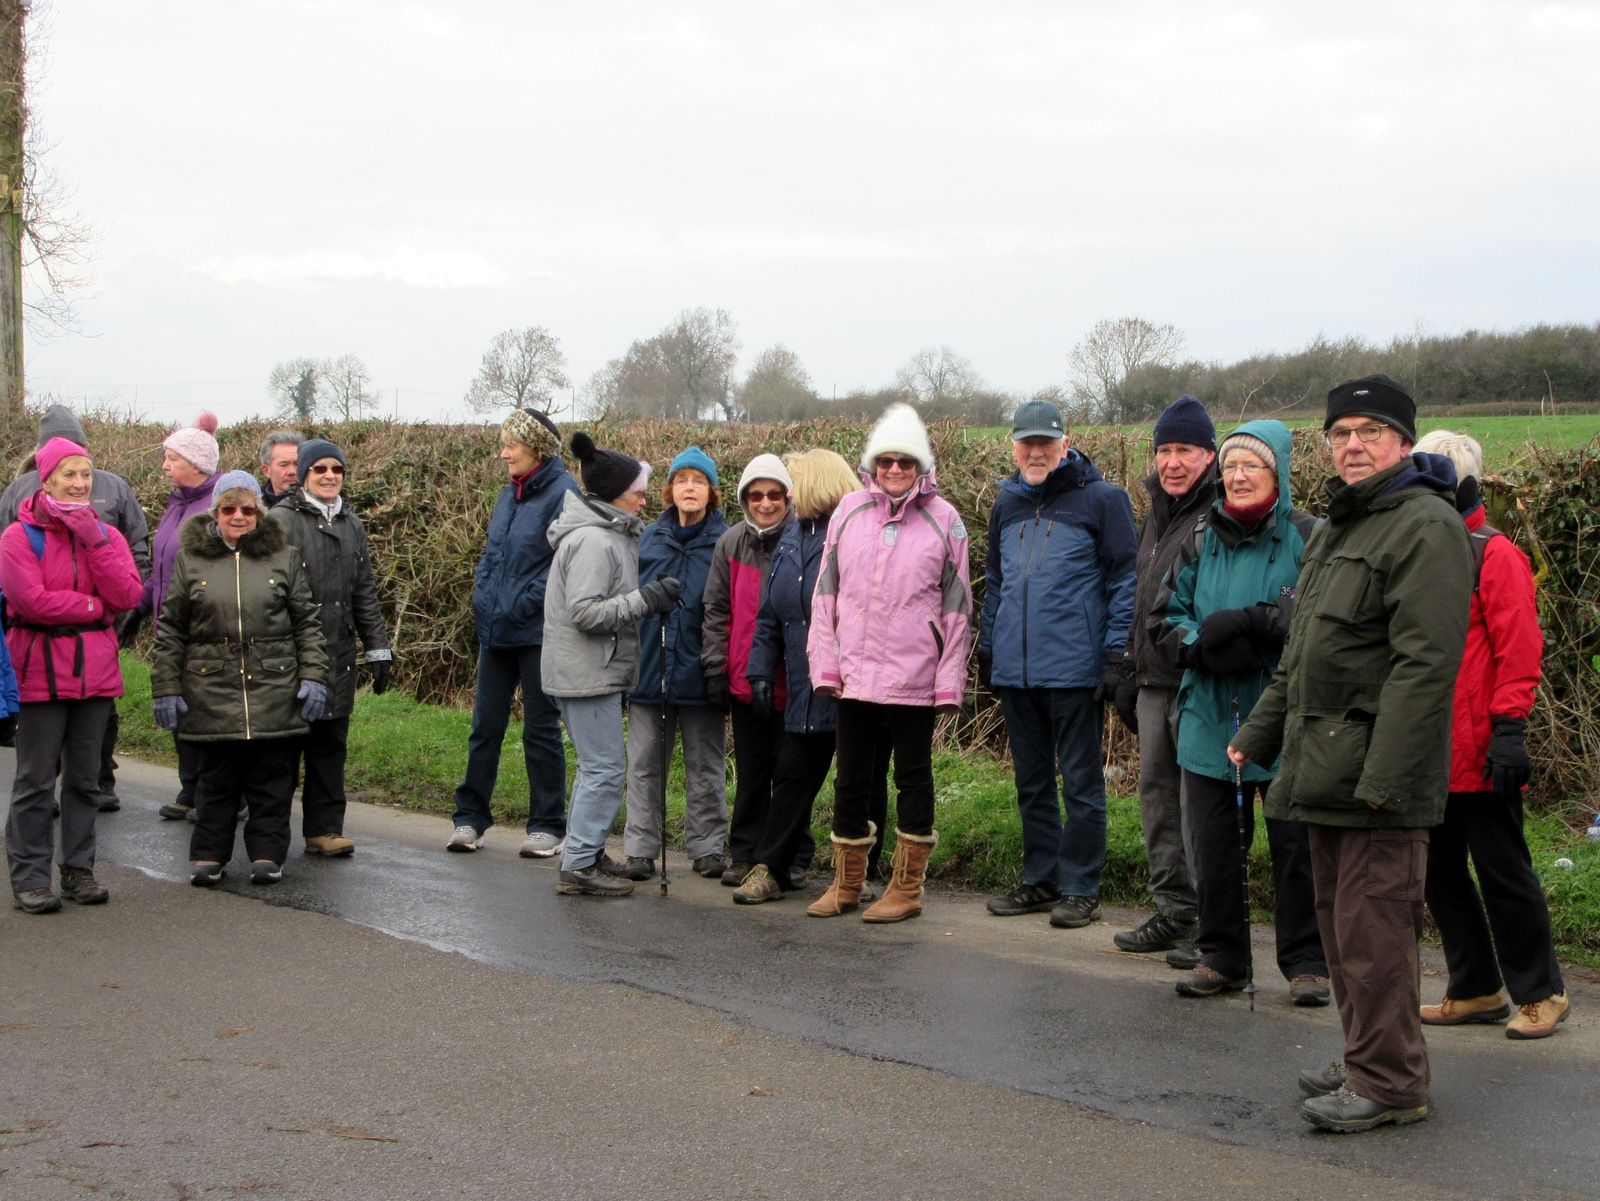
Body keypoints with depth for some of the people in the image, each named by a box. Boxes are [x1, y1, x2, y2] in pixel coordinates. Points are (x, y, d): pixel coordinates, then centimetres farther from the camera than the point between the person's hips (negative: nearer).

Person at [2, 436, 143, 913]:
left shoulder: (106, 534, 10)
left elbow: (127, 596, -5)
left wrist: (93, 540, -12)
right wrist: (95, 606, -8)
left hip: (95, 670, 4)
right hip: (40, 671, -4)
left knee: (85, 778, 10)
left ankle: (79, 869, 19)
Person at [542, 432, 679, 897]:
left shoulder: (610, 534, 15)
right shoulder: (592, 541, -19)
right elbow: (586, 611, -24)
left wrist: (651, 596, 10)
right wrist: (644, 600, -22)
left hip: (597, 671, 11)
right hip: (586, 672, -11)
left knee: (598, 765, 17)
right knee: (605, 768, -8)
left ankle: (584, 854, 25)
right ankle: (579, 867, -4)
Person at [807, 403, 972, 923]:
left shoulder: (944, 520, 0)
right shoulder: (849, 512, 6)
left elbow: (957, 606, 1)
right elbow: (826, 591, 8)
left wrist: (949, 677, -4)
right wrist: (825, 662, 1)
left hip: (915, 678, -3)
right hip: (854, 674, 3)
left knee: (913, 778, 7)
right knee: (849, 778, 11)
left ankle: (907, 887, 15)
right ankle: (846, 884, 22)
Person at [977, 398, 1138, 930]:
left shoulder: (1101, 500, -4)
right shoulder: (1007, 504, 14)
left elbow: (1124, 579, -5)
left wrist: (1116, 652, -12)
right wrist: (986, 647, 20)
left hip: (1074, 668, -6)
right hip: (1015, 670, 6)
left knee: (1081, 782, 1)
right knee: (1031, 781, 13)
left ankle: (1080, 887, 8)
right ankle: (1040, 880, 23)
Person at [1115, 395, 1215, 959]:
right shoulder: (1156, 515, 18)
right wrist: (1129, 674, 23)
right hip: (1154, 683, 9)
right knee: (1157, 794, 12)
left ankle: (1208, 923, 2)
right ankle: (1173, 911, 21)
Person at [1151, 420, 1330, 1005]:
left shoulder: (1306, 538, -4)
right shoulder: (1201, 540, 11)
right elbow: (1167, 617, 9)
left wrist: (1249, 623, -23)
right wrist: (1203, 646, -11)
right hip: (1210, 718, 4)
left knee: (1297, 846, 1)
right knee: (1213, 845, 10)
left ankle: (1306, 961, 15)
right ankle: (1221, 957, 24)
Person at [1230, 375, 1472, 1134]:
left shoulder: (1425, 526, -12)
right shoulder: (1335, 528, 21)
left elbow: (1425, 664, -20)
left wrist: (1385, 776, -24)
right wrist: (1260, 733, 25)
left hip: (1377, 768, -10)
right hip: (1324, 766, 10)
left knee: (1374, 927, -8)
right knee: (1339, 921, 14)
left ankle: (1390, 1083, -1)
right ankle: (1366, 1061, 25)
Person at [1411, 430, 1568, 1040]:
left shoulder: (1494, 554, -7)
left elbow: (1519, 650, -12)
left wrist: (1509, 728, -18)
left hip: (1477, 752, -8)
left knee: (1503, 872, -1)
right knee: (1440, 872, 12)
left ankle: (1540, 993, 12)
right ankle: (1475, 990, 23)